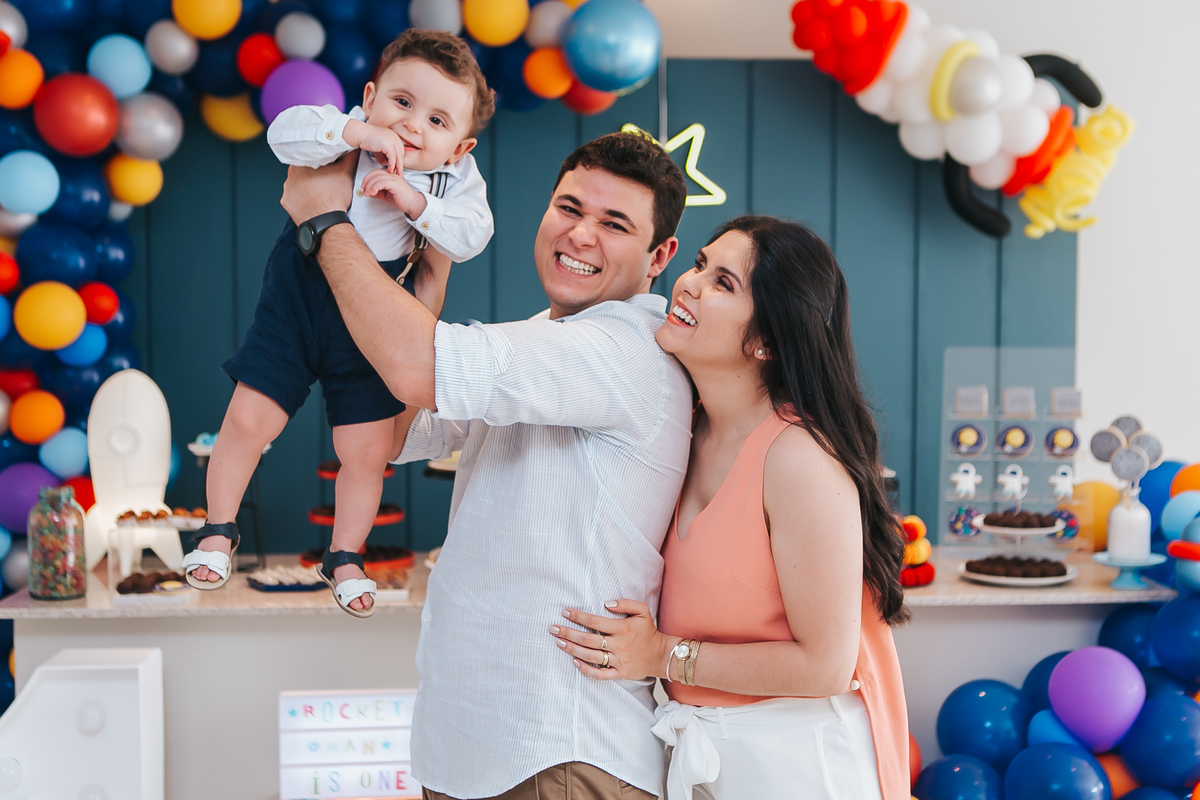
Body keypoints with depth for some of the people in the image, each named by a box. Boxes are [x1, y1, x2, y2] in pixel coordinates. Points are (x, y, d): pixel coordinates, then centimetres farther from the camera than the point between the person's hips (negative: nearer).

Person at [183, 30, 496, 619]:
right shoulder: (346, 134, -11)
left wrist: (413, 200, -31)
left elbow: (472, 236, -21)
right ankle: (218, 531, 24)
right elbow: (285, 133, -27)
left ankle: (344, 558, 31)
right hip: (298, 299, -1)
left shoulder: (457, 178, -6)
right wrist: (359, 132, -34)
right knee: (249, 420, -2)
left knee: (368, 452, 6)